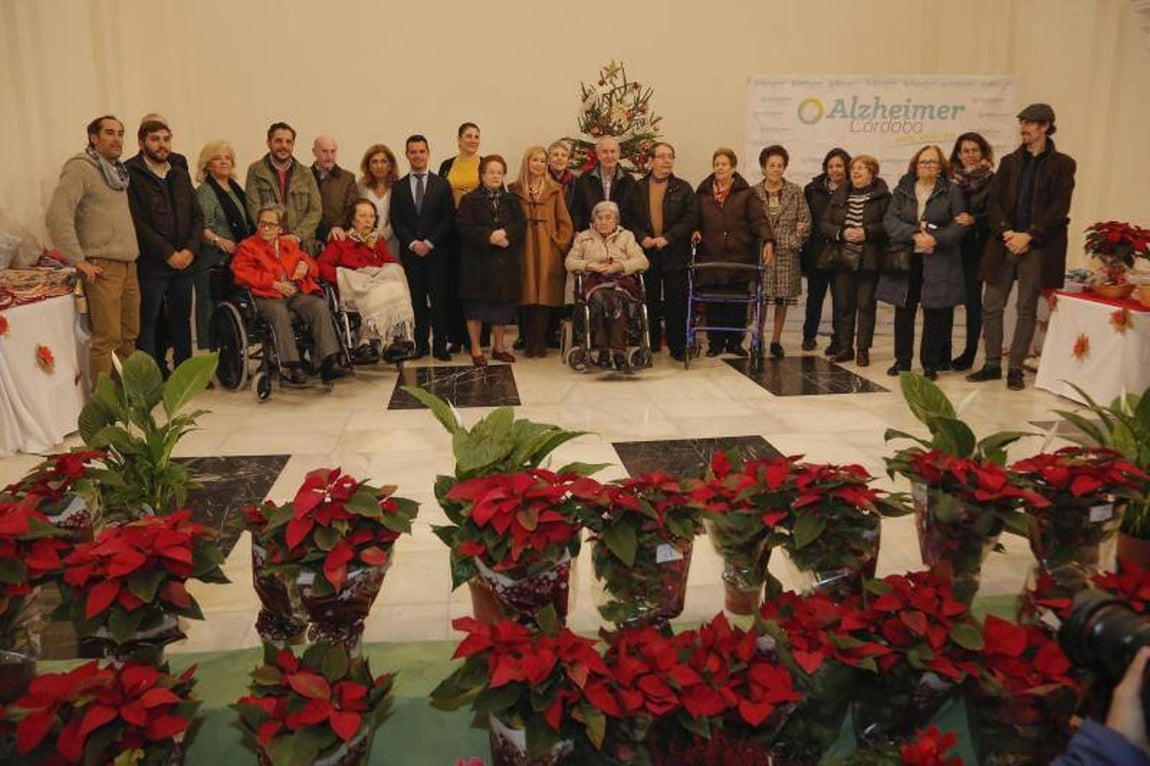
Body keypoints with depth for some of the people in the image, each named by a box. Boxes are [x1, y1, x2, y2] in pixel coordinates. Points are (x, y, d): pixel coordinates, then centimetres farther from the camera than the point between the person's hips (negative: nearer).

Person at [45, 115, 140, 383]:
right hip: (102, 267, -8)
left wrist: (133, 251, 16)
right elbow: (57, 215, -17)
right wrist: (78, 260, -17)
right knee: (106, 338, -8)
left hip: (128, 264, 8)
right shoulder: (80, 168, -8)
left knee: (129, 335, 12)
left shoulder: (118, 170, 17)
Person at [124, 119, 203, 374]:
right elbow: (136, 222, -12)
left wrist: (191, 249, -3)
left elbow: (197, 216, 13)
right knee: (147, 323, -1)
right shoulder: (129, 174, -5)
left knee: (182, 319, 12)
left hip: (184, 262, 6)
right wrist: (169, 254, -13)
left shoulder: (180, 175, 16)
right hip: (150, 265, -6)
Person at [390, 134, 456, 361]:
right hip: (410, 252, 1)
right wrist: (412, 243, -9)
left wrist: (429, 242, -9)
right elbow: (396, 222, 5)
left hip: (437, 252, -1)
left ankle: (440, 345, 1)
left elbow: (448, 219, 0)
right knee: (416, 300, 2)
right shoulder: (398, 187, 11)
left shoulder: (442, 185, 7)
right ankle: (420, 344, 8)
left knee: (439, 299, -3)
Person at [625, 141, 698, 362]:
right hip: (646, 252, 1)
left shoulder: (683, 188, 6)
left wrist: (667, 238, -13)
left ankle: (677, 347, 6)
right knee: (649, 300, 6)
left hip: (675, 253, -1)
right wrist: (642, 237, -11)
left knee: (676, 301, -1)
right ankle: (651, 345, 16)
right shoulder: (638, 188, 9)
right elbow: (629, 217, 5)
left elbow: (691, 218, -3)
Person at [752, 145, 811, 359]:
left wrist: (795, 240, -5)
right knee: (760, 297, -4)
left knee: (782, 298, 5)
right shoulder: (753, 192, 4)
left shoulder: (795, 192, 5)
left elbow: (805, 221, 5)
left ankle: (776, 340, 16)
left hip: (786, 253, 1)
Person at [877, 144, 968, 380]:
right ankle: (902, 359, 17)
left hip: (938, 262, -2)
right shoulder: (902, 190, 9)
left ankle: (931, 363, 9)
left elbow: (960, 224, -2)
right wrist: (914, 235, -15)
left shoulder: (951, 191, 4)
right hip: (905, 260, 2)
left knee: (934, 313, 0)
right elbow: (890, 220, -1)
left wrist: (936, 239, -17)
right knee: (904, 311, 6)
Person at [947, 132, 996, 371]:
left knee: (973, 299, 0)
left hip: (977, 248, -2)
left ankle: (969, 353, 9)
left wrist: (974, 220, -19)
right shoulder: (949, 179, 7)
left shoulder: (991, 181, 0)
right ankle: (943, 351, 10)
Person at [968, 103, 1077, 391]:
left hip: (1037, 247, -3)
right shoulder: (1009, 162, 12)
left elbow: (1059, 208, -5)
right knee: (991, 306, 3)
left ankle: (1016, 369, 11)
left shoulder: (1062, 164, 2)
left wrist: (1027, 236, -14)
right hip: (1004, 245, 3)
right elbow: (994, 202, 5)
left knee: (1027, 310, 3)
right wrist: (1006, 232, -11)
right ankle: (992, 364, 14)